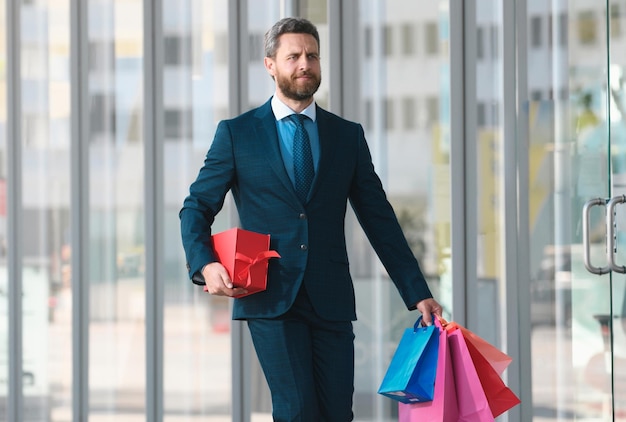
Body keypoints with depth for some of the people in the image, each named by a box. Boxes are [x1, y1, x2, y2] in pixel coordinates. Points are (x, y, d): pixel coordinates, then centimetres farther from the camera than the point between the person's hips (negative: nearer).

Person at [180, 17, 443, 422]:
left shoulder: (348, 135, 11)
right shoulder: (237, 133, 5)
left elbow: (379, 218, 11)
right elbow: (197, 207, 6)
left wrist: (418, 293, 6)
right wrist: (205, 265, -13)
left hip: (331, 299, 2)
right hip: (270, 298, -2)